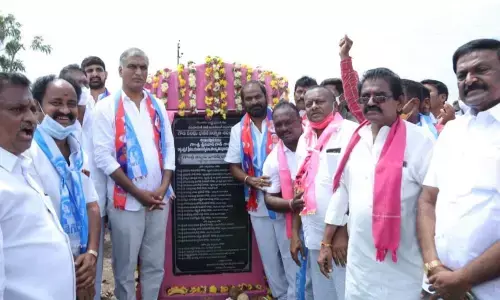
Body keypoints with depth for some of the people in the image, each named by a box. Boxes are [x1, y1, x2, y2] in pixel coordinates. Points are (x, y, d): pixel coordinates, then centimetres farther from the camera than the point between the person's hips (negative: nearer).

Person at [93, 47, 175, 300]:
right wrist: (138, 192, -13)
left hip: (159, 199, 4)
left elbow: (169, 148, 8)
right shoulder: (106, 107, -4)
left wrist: (163, 187, -5)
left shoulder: (157, 106, 9)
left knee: (155, 265, 14)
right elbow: (103, 156, -11)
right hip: (125, 200, -4)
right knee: (125, 268, 9)